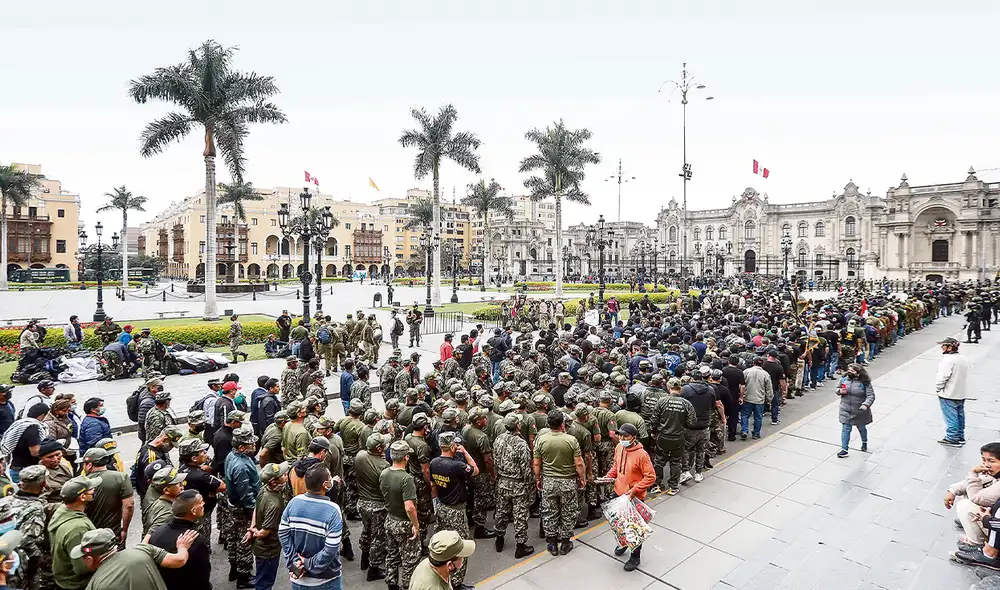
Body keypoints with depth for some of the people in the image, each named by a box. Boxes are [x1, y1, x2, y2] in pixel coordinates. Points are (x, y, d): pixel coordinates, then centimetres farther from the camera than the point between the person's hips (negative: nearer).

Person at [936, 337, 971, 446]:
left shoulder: (948, 360, -23)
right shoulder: (964, 359, 6)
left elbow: (942, 377, -23)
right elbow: (964, 376, 15)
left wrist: (938, 388, -7)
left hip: (948, 395, -9)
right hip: (961, 394, 9)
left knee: (950, 417, 1)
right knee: (960, 415, 19)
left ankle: (952, 439, 9)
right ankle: (960, 437, 30)